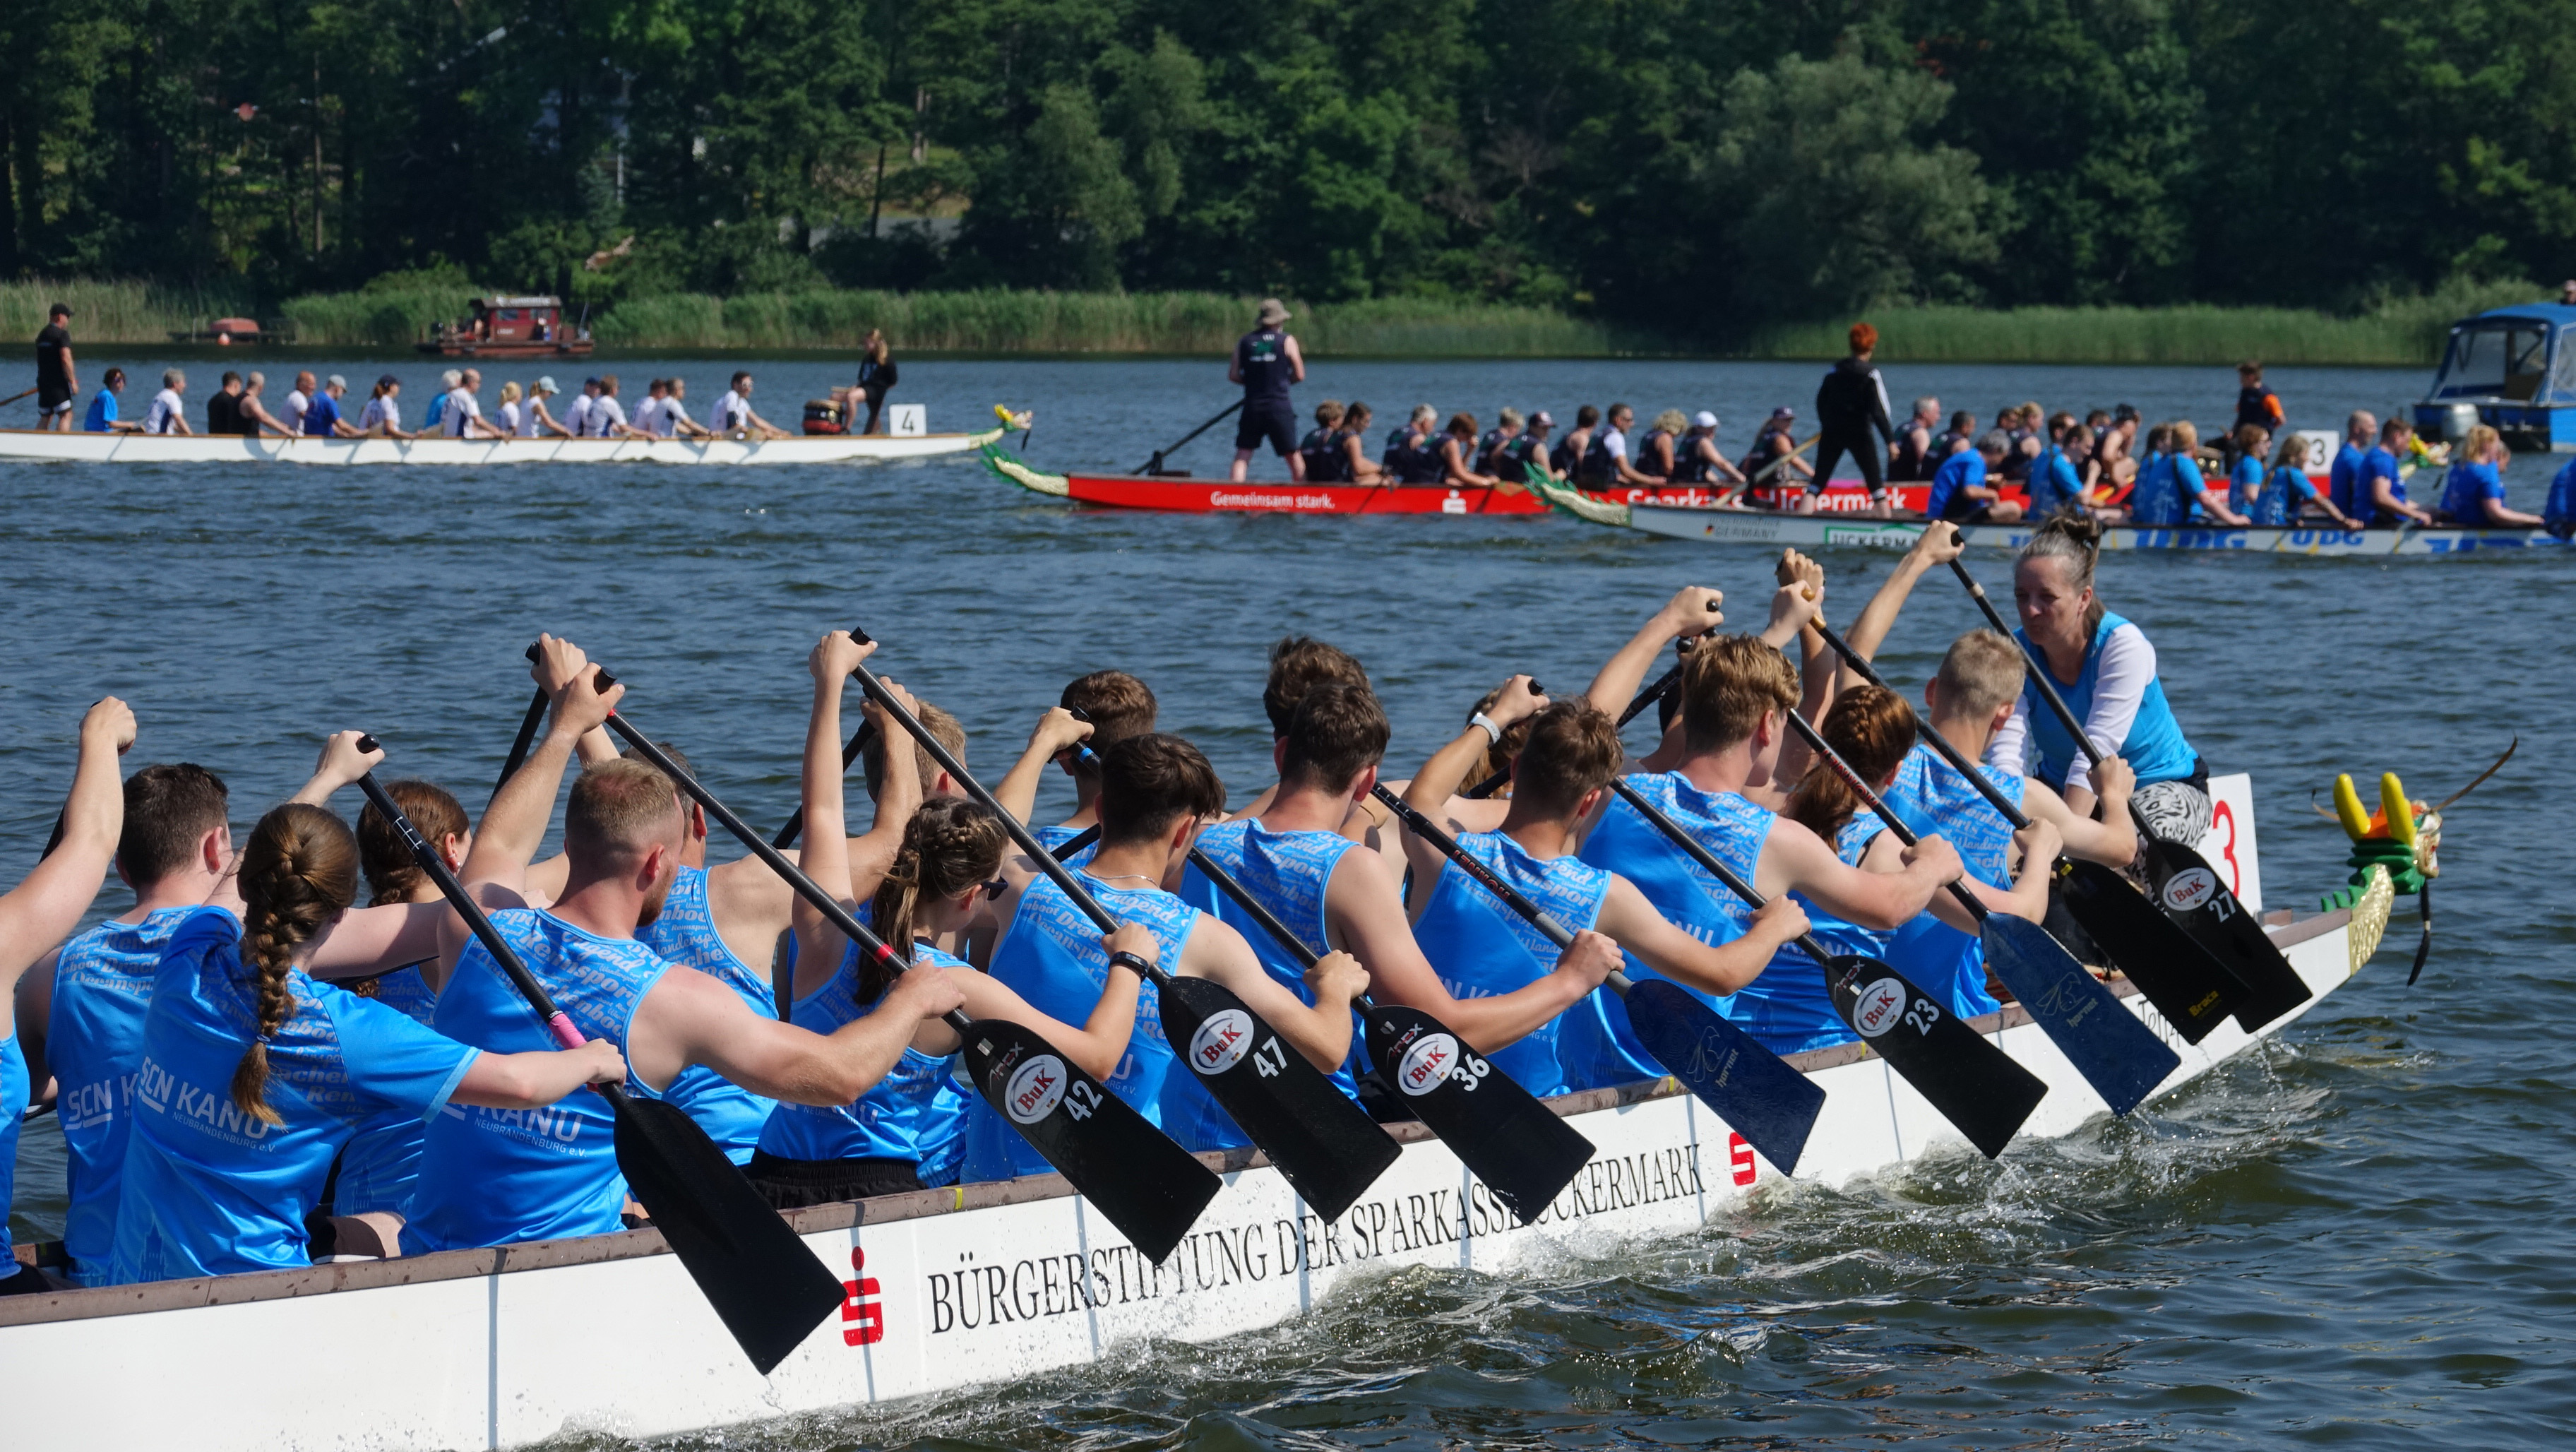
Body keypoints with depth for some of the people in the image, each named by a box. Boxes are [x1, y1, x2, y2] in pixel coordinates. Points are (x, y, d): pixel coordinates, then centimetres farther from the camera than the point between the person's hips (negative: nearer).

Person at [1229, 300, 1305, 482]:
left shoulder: (1244, 342, 6)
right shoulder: (1286, 341, 0)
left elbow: (1233, 376, 2)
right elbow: (1300, 376, 1)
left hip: (1252, 406, 1)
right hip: (1279, 407, -1)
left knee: (1242, 455, 3)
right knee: (1293, 455, 8)